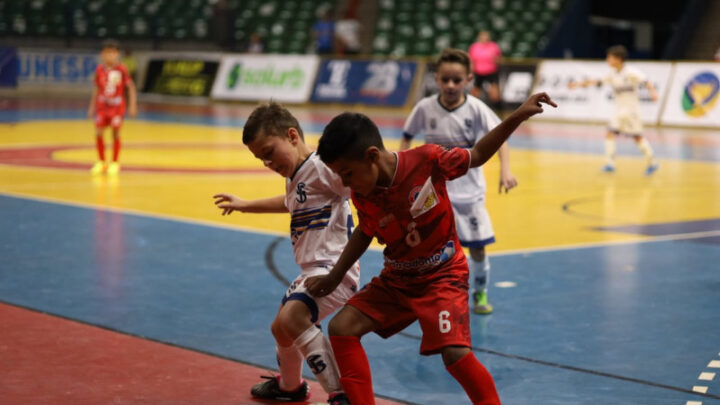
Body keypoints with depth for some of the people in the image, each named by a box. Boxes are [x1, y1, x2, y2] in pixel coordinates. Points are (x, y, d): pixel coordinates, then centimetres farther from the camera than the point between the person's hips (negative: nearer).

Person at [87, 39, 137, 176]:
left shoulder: (121, 69, -10)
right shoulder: (99, 70, -1)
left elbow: (131, 87, -4)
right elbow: (96, 89, 10)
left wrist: (133, 105, -9)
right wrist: (92, 107, 13)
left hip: (117, 106, -3)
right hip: (102, 106, 3)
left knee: (115, 133, -3)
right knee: (98, 133, -3)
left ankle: (114, 163, 11)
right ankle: (101, 162, 14)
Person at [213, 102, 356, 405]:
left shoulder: (321, 167, -16)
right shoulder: (295, 176, 16)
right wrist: (245, 206, 47)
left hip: (333, 265, -11)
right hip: (312, 269, 11)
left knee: (292, 317, -33)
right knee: (281, 327, 28)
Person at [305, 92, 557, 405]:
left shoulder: (427, 160, -23)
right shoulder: (362, 197, -10)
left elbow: (477, 155, -6)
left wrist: (517, 117, -13)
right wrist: (334, 277, 12)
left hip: (442, 275, -5)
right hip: (396, 280, 5)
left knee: (455, 353, -23)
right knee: (341, 328, -7)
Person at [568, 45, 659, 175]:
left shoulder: (631, 73, -13)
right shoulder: (613, 74, 7)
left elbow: (646, 82, -18)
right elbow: (597, 81, 13)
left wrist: (653, 92, -36)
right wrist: (579, 84, 12)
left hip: (631, 110, -6)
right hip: (619, 110, 6)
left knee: (638, 137, -2)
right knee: (610, 134, -6)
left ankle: (652, 163, 11)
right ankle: (610, 163, -4)